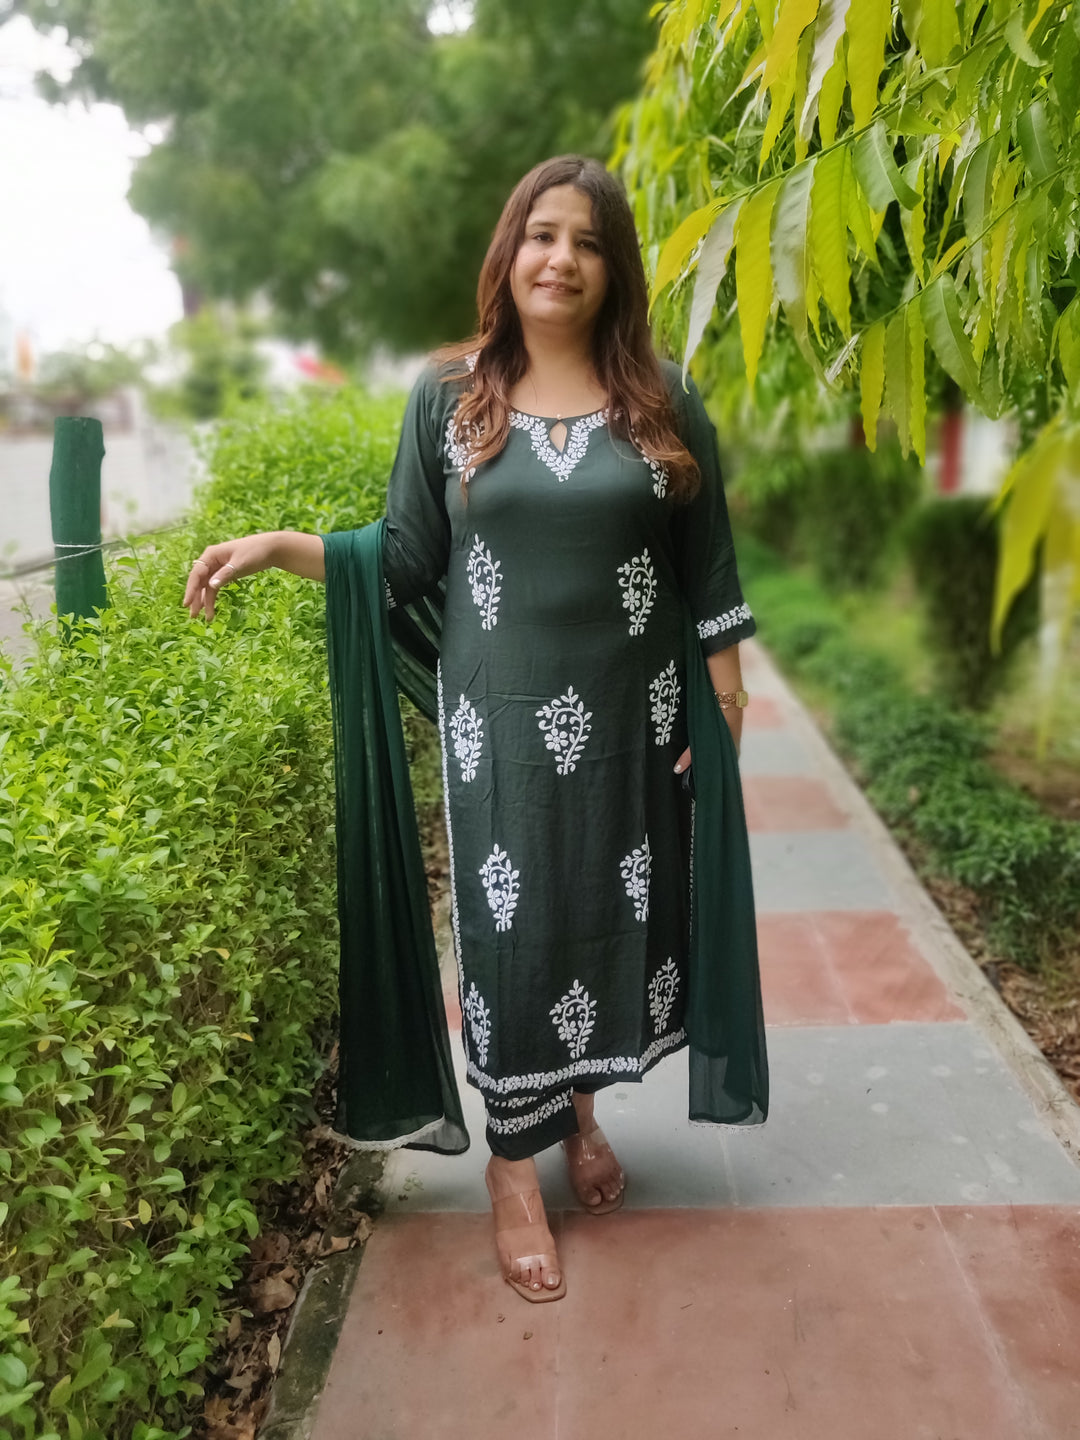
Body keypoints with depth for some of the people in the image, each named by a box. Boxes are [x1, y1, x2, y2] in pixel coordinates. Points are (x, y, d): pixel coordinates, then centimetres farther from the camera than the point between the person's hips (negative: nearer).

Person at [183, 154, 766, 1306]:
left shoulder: (662, 402, 1)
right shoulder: (448, 396, 2)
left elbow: (708, 574, 3)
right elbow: (406, 563, 3)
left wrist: (723, 710, 0)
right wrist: (280, 546, -10)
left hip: (630, 721, 1)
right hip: (499, 722, -1)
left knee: (616, 914, 11)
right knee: (509, 926, 4)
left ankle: (581, 1103, 40)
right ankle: (514, 1165, 25)